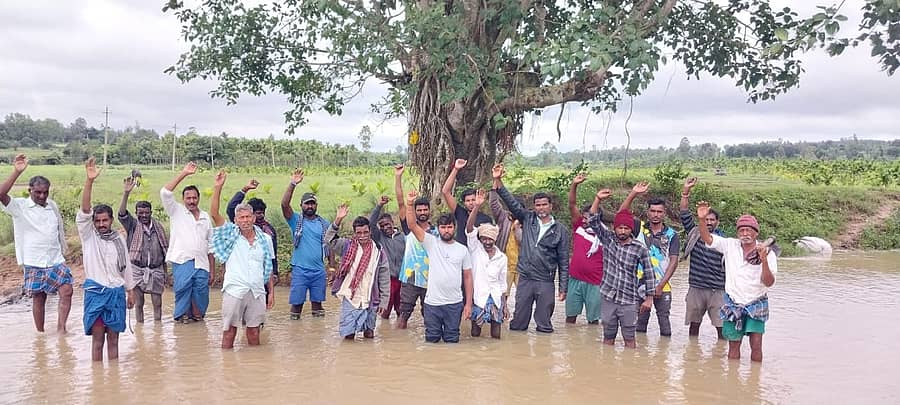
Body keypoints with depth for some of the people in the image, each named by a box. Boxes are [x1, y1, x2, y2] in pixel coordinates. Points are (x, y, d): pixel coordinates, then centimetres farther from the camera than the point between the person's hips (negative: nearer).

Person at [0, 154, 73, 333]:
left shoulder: (53, 206, 8)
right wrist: (17, 172, -31)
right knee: (38, 298, 6)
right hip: (33, 263, -3)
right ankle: (40, 334, 19)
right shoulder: (20, 206, -5)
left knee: (66, 290, -13)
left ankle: (61, 328, -10)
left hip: (56, 261, 3)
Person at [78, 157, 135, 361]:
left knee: (113, 338, 8)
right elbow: (84, 210, -15)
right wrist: (89, 180, -28)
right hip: (95, 291, -3)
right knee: (97, 338, -1)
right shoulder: (88, 236, 0)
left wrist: (130, 291, 14)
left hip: (117, 292, 3)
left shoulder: (119, 239, 10)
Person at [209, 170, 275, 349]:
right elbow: (214, 213, -9)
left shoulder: (265, 239, 9)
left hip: (257, 292, 2)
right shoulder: (231, 235, 2)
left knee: (254, 330, 9)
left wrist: (271, 291, 9)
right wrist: (218, 188, -18)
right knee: (229, 330, 2)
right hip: (234, 290, -2)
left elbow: (269, 267, 13)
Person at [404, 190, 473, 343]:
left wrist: (468, 303, 2)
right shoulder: (431, 243, 1)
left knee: (452, 339, 9)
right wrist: (410, 204, -25)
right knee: (431, 339, 8)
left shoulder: (462, 249, 5)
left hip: (455, 304, 1)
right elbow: (412, 226, -10)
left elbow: (467, 277, 6)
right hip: (432, 302, -1)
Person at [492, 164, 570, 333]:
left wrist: (563, 288, 0)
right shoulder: (527, 219, 5)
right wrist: (498, 181, -15)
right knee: (518, 323, 7)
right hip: (525, 279, 1)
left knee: (544, 325, 6)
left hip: (545, 282, -1)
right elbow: (511, 202, -3)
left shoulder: (560, 230, 1)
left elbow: (563, 261, 3)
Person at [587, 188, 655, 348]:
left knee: (629, 338, 3)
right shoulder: (608, 239, 2)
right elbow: (593, 221, -5)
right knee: (608, 337, 11)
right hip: (608, 297, 2)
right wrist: (598, 199, -17)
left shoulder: (640, 249, -4)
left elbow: (649, 274, 0)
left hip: (629, 301, -2)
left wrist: (649, 298, -2)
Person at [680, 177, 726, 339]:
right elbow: (684, 214, -2)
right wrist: (686, 191, -11)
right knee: (693, 323, 10)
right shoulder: (694, 233, 6)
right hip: (696, 288, 2)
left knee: (721, 326, -3)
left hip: (717, 290, -1)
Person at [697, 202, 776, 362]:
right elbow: (707, 238, -7)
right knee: (734, 344, 7)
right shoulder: (730, 245, -1)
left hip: (756, 304, -1)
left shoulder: (767, 253, -8)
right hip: (733, 303, 2)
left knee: (756, 345, -5)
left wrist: (764, 261, -30)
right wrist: (702, 219, -25)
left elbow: (769, 282, -14)